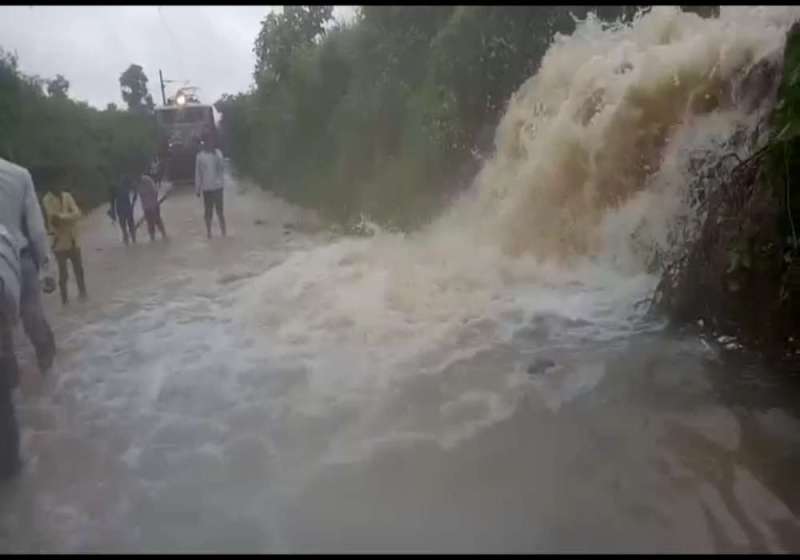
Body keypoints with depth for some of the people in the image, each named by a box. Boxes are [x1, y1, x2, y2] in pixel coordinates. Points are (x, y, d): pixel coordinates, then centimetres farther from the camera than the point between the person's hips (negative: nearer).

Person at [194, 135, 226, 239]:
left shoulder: (217, 153, 1)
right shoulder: (200, 155, -2)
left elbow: (222, 168, -5)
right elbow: (197, 173, 1)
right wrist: (197, 188, 1)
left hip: (217, 186, 1)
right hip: (207, 187, -1)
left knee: (220, 210, 7)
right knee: (208, 212, 8)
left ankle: (224, 233, 14)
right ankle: (209, 234, 17)